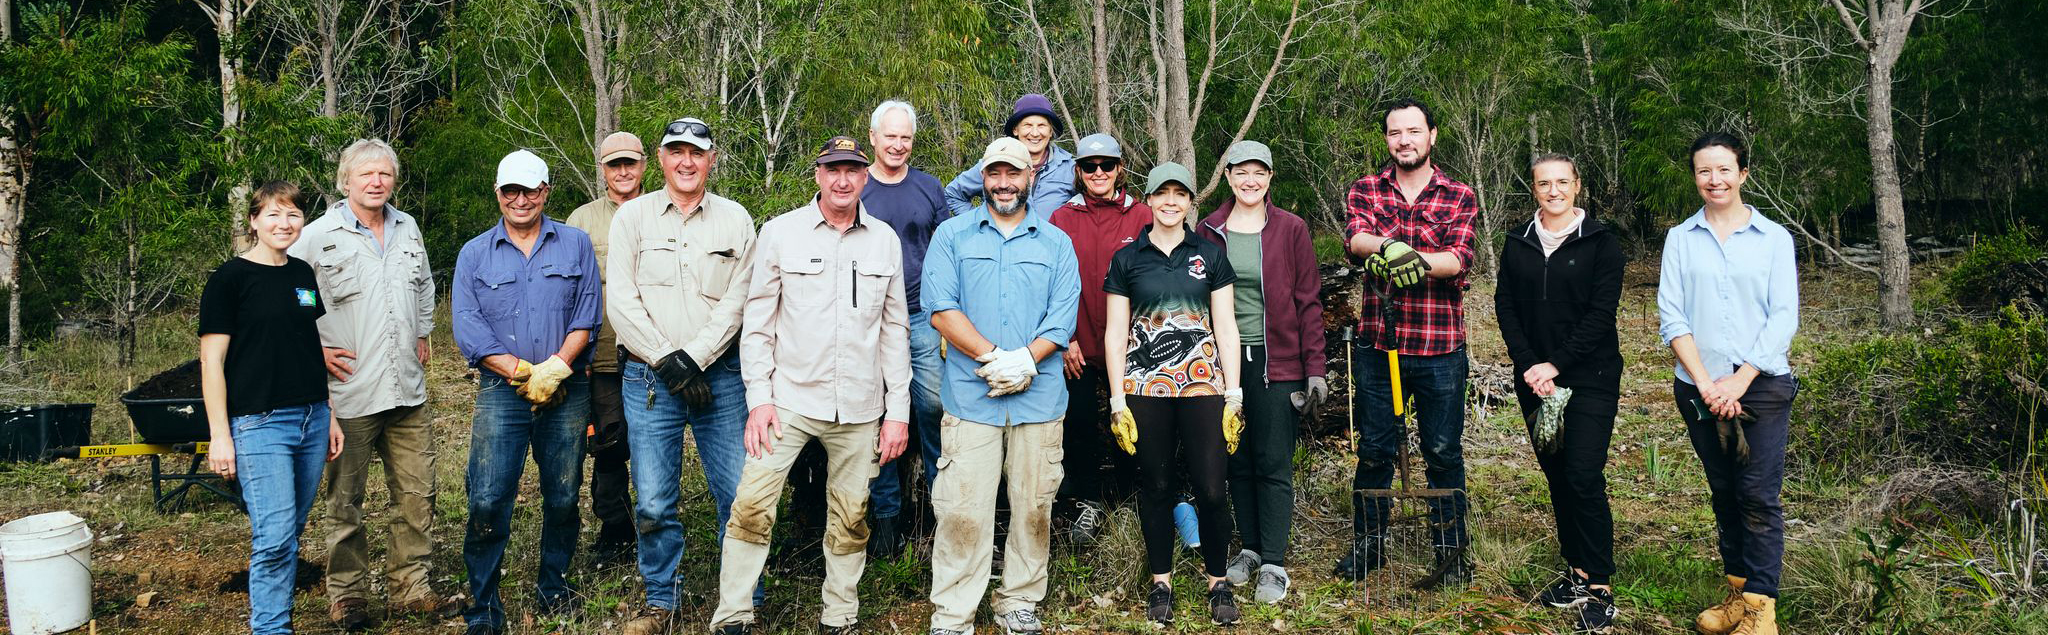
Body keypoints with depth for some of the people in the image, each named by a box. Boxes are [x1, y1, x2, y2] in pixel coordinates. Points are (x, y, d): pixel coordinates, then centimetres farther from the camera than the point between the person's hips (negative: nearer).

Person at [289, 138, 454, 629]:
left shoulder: (407, 229, 12)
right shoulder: (320, 235, -5)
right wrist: (315, 349, -6)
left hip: (408, 390, 5)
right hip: (350, 391, -5)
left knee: (417, 493, 8)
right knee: (346, 500, 4)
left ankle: (411, 587, 20)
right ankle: (347, 594, 17)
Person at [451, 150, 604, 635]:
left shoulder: (576, 244, 7)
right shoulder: (474, 254, 7)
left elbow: (587, 315, 0)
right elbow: (467, 327, -3)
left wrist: (555, 368, -14)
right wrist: (523, 372, -13)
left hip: (567, 392, 1)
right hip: (501, 392, 0)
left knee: (562, 498, 8)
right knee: (487, 501, -6)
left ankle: (553, 587, 26)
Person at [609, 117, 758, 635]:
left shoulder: (735, 220, 7)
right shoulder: (632, 216, 6)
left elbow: (736, 301, 1)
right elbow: (620, 301, -1)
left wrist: (693, 359, -10)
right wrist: (666, 361, -9)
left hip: (720, 374, 0)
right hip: (649, 377, 0)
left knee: (739, 495, -1)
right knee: (654, 503, 1)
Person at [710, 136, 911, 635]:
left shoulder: (885, 240, 6)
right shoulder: (780, 232, 0)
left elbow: (895, 329, 9)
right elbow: (757, 322, 1)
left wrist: (898, 410, 5)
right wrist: (758, 398, -7)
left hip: (860, 408, 2)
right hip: (789, 398, -2)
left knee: (850, 518, 8)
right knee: (752, 505, -9)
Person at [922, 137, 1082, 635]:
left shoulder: (1055, 242, 12)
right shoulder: (952, 235, 8)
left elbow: (1063, 317, 2)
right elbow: (941, 309, -4)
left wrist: (1024, 361, -13)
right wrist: (994, 357, -13)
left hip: (1040, 396, 2)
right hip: (971, 396, -2)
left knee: (1033, 506, 7)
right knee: (963, 510, -4)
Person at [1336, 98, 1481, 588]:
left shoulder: (1459, 197, 2)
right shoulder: (1365, 191, 6)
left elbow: (1458, 259, -13)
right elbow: (1355, 239, -14)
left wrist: (1415, 258, -33)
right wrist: (1389, 245, -36)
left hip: (1440, 348, -1)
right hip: (1378, 342, 2)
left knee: (1443, 453, 6)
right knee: (1374, 450, 10)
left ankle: (1452, 553, 19)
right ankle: (1368, 545, 24)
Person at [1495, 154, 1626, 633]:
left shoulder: (1601, 243, -2)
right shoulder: (1517, 245, 9)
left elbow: (1601, 313, -9)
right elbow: (1506, 307, 5)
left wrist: (1556, 364, -15)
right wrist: (1528, 366, -8)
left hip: (1589, 377, -4)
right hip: (1534, 378, 4)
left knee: (1584, 477, -11)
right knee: (1556, 476, 9)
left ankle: (1599, 589, -5)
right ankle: (1576, 571, 19)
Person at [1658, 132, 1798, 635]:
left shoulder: (1774, 238, 3)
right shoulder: (1680, 239, 6)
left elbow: (1784, 317, -3)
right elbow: (1670, 315, 0)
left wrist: (1739, 381, -12)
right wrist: (1705, 382, -10)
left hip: (1762, 386, -2)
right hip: (1698, 389, 2)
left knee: (1759, 496, -4)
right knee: (1724, 494, 11)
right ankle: (1738, 590, 21)